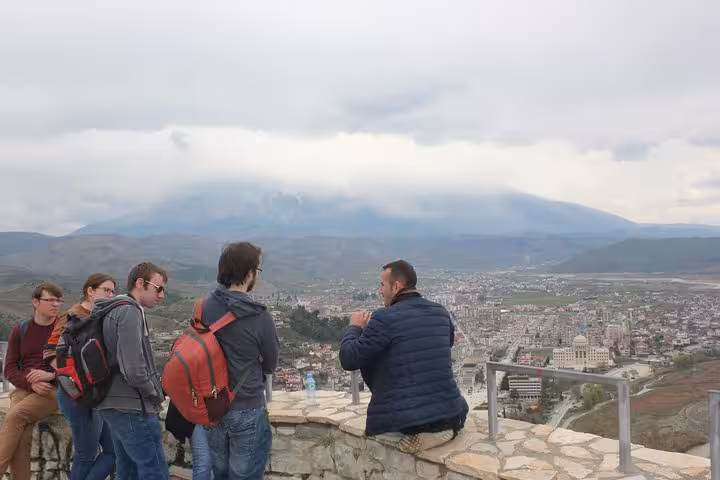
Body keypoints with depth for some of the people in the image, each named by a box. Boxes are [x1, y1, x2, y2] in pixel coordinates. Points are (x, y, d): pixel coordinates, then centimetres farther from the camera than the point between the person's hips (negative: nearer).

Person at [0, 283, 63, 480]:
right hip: (24, 389, 3)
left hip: (55, 390, -3)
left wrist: (52, 375, -19)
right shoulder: (20, 330, 11)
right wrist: (32, 384, -12)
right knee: (20, 441, -19)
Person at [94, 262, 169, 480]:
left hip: (115, 404, 10)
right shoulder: (130, 312, -16)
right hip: (131, 408, -10)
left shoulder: (114, 310, 15)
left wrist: (156, 384, 11)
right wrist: (156, 393, -8)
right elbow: (133, 370, -25)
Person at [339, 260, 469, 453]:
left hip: (405, 417, -5)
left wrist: (354, 327, 9)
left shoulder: (384, 318, -13)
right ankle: (442, 426, 9)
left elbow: (348, 360, -9)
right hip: (450, 411, 5)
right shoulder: (441, 312, 5)